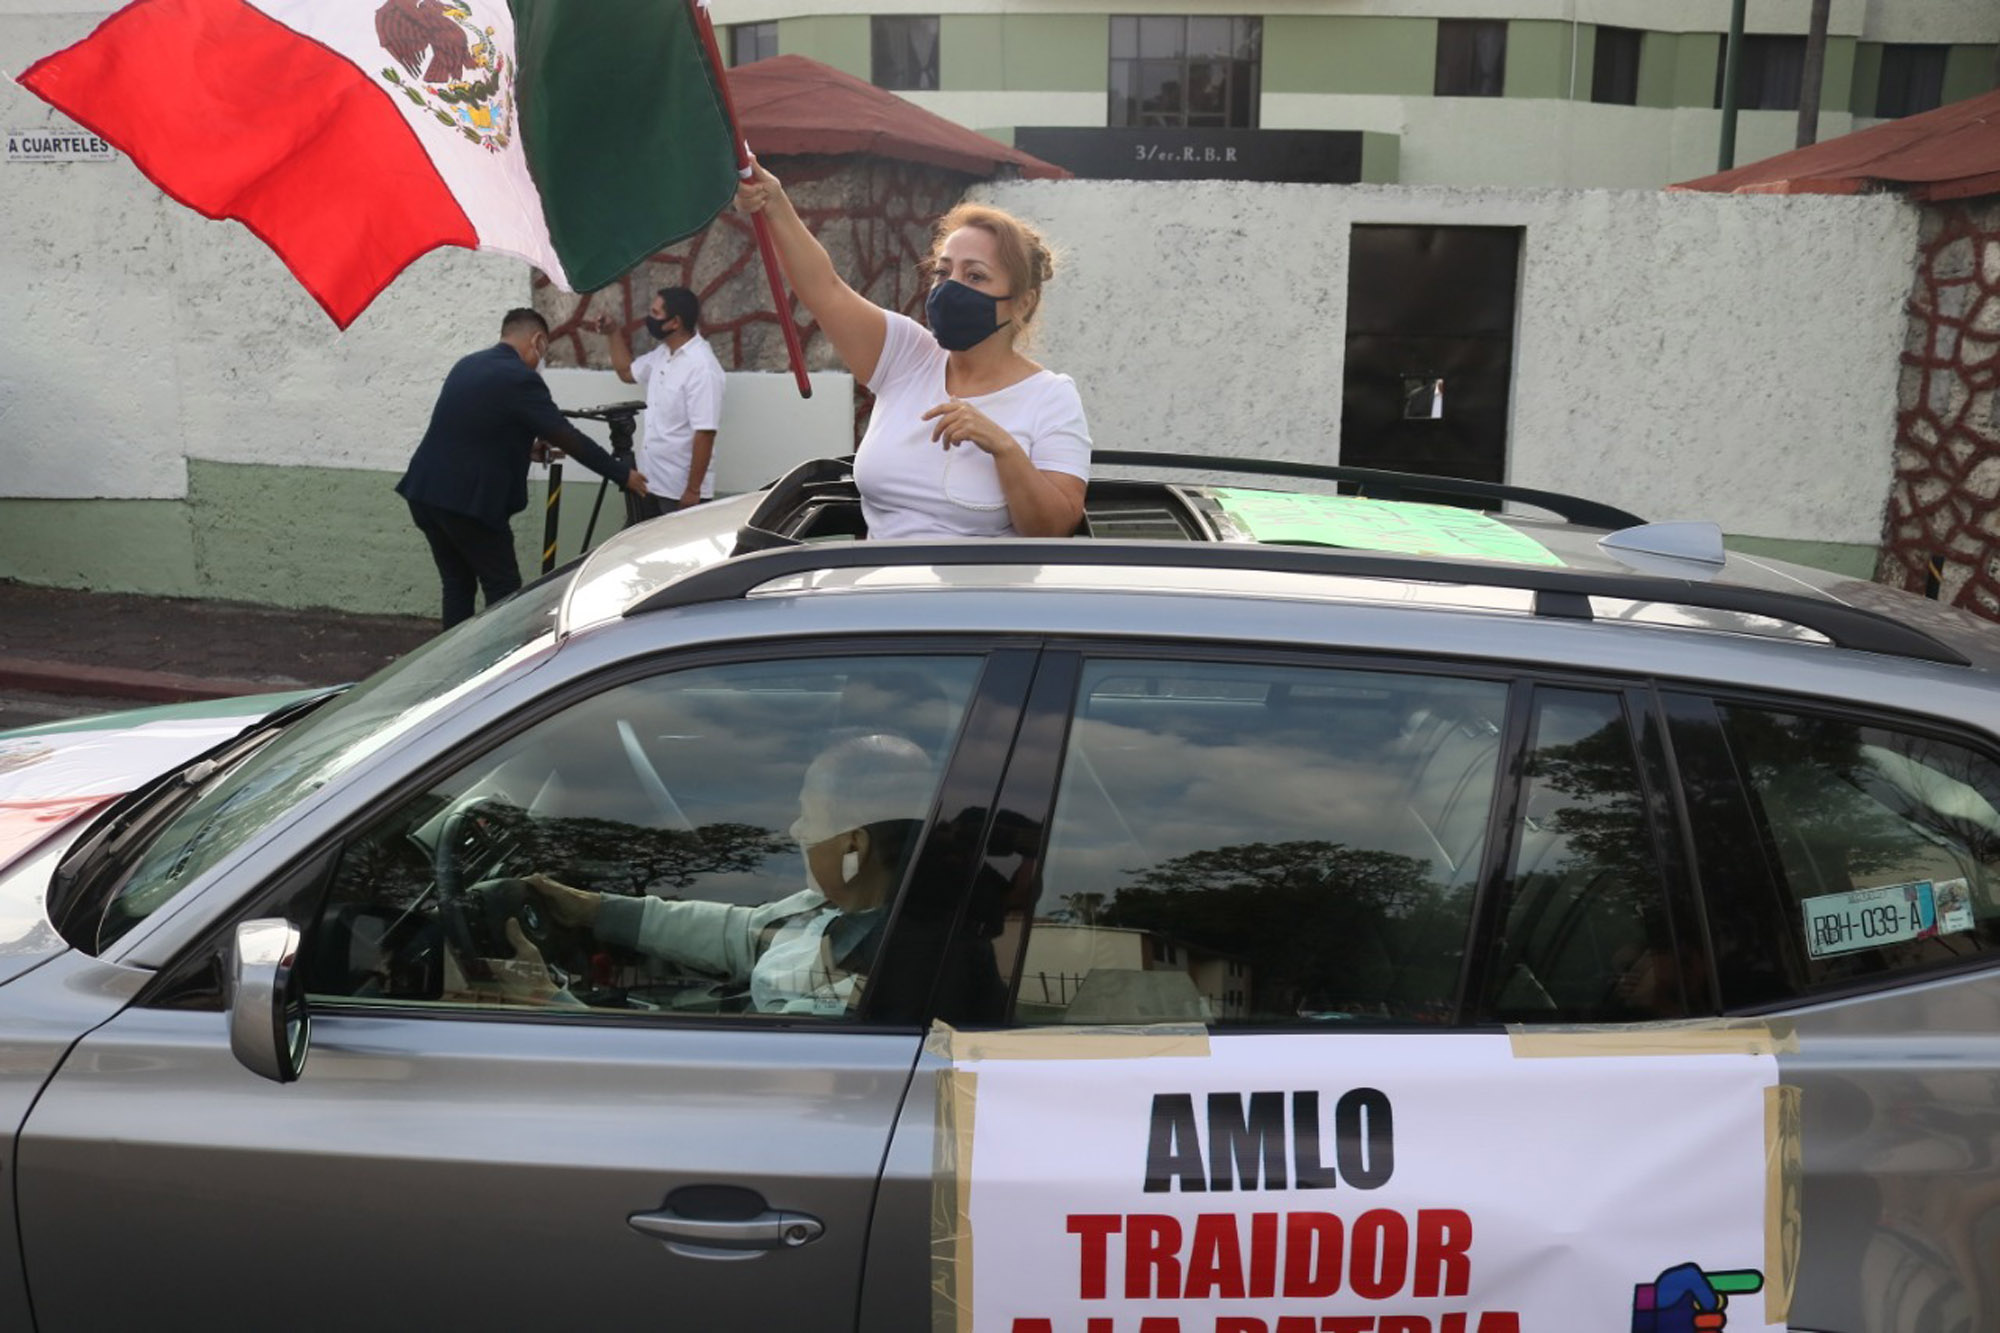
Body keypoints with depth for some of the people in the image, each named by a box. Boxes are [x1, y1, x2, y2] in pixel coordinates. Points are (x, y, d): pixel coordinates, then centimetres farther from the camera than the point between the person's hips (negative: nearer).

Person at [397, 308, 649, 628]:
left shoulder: (466, 364, 14)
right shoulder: (520, 378, -11)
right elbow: (569, 438, -11)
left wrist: (527, 444, 39)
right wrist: (623, 474, -4)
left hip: (425, 491, 8)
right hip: (467, 499, -8)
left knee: (457, 585, 15)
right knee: (503, 589, 2)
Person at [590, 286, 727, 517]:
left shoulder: (702, 367, -22)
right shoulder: (662, 354, 7)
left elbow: (705, 433, -24)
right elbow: (627, 372, 29)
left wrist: (693, 490, -24)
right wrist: (615, 332, 16)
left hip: (681, 491, -9)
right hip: (651, 483, 9)